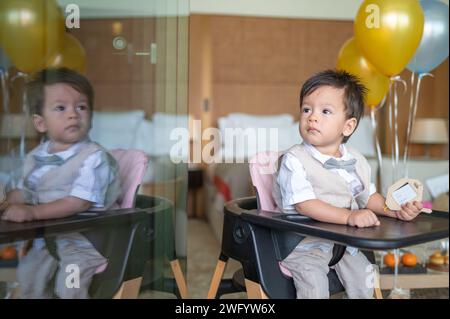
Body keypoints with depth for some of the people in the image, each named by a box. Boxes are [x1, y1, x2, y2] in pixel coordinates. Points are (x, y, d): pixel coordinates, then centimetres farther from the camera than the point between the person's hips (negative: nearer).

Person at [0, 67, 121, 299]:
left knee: (69, 284, -18)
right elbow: (24, 191, 18)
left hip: (85, 239, -6)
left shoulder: (94, 157, -18)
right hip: (47, 238, 7)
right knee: (27, 274, 7)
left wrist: (33, 212, -27)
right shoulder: (35, 157, 4)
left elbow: (79, 202, -24)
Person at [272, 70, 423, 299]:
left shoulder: (356, 161, 4)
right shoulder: (294, 160, -16)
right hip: (305, 244, -5)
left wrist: (396, 210, -2)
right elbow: (304, 204, -24)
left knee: (363, 275, -6)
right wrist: (349, 216, -32)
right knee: (313, 280, -25)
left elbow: (368, 196, 16)